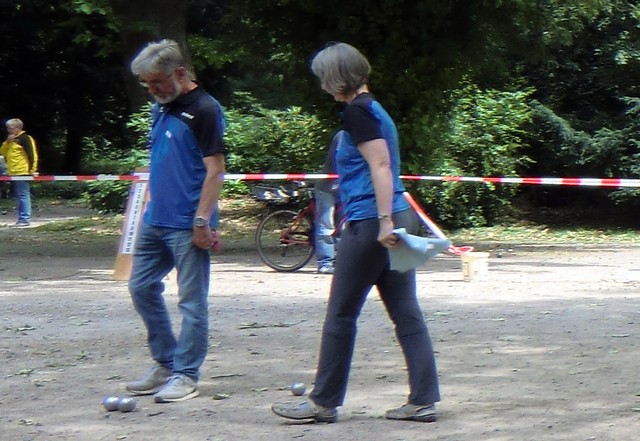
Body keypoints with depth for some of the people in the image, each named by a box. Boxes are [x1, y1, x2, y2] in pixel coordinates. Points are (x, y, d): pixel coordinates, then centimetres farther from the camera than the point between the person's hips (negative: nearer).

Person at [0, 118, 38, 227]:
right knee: (19, 197, 11)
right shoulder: (11, 140, 19)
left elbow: (32, 155, -13)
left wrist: (32, 170, -17)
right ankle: (22, 219, 14)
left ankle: (25, 219, -9)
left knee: (23, 196, -9)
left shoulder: (25, 138, -9)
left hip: (22, 173, -9)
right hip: (13, 173, 9)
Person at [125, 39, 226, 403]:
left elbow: (215, 169, -15)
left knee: (192, 300, -1)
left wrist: (202, 220, -20)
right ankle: (166, 364, 22)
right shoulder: (161, 108, 14)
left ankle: (185, 375, 4)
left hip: (187, 225, -9)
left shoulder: (205, 110, -11)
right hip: (155, 220, 9)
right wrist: (149, 204, 15)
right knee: (142, 287, 12)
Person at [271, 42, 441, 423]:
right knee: (406, 313, 6)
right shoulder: (374, 109, 18)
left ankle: (324, 402, 9)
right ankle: (423, 401, 5)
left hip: (371, 224, -9)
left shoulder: (357, 112, -10)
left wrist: (384, 221, -24)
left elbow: (380, 165, -19)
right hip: (399, 219, 9)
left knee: (341, 315, 1)